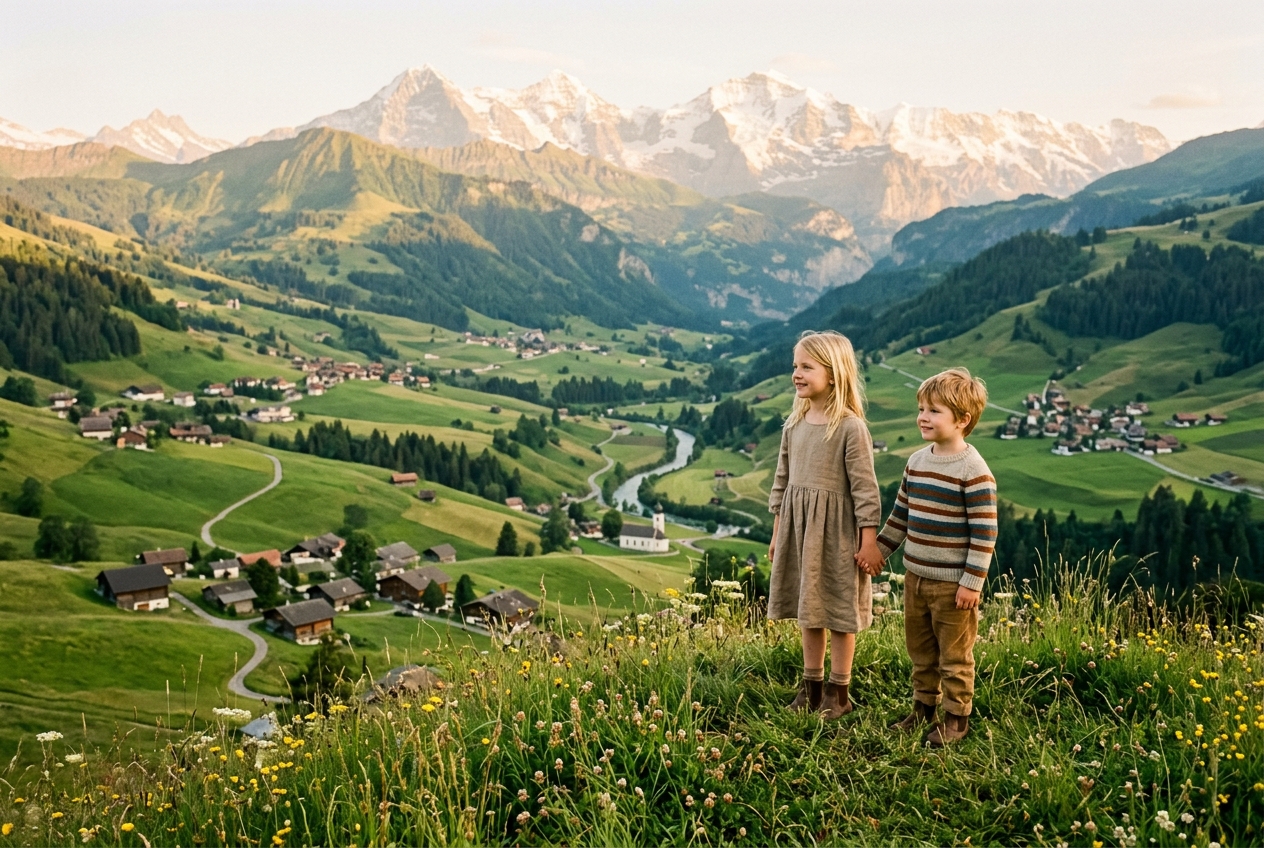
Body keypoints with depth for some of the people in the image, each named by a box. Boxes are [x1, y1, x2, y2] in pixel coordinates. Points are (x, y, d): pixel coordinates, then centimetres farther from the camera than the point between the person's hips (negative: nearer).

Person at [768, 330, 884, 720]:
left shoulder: (850, 427, -14)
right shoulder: (794, 424, 5)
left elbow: (865, 487, -14)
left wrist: (869, 540, -14)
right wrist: (777, 531, 13)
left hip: (835, 529, -6)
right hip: (798, 528, 6)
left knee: (839, 611, 6)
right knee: (808, 609, 16)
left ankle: (839, 691, 20)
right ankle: (812, 684, 30)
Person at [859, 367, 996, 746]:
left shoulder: (973, 470, -17)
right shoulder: (916, 461, 6)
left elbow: (985, 532, -17)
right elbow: (900, 514, 16)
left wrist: (972, 583, -18)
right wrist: (878, 550, 16)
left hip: (952, 583, -7)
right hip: (915, 576, 7)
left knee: (954, 655, 7)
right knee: (920, 650, 19)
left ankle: (956, 716, 22)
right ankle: (923, 705, 35)